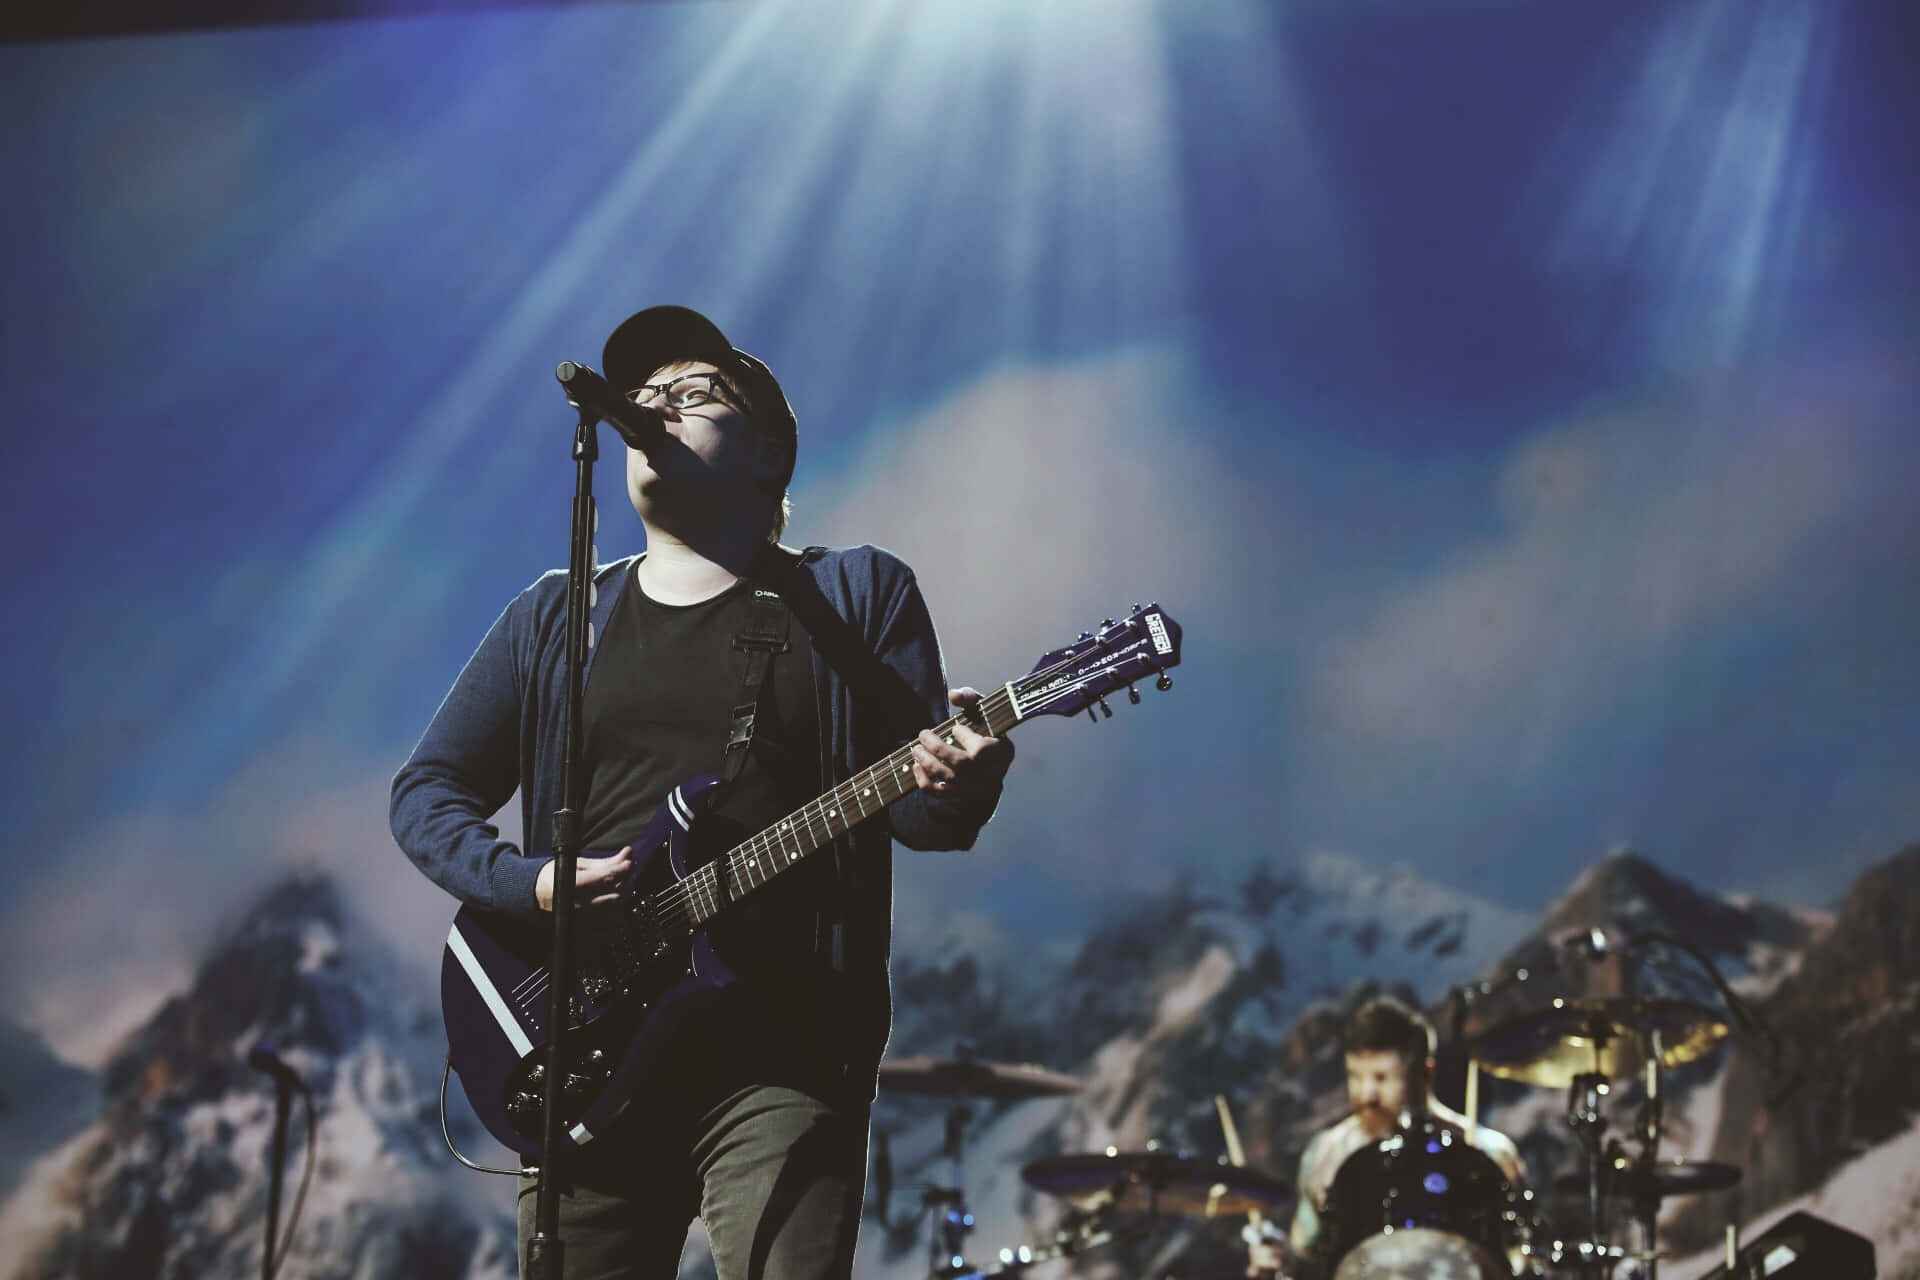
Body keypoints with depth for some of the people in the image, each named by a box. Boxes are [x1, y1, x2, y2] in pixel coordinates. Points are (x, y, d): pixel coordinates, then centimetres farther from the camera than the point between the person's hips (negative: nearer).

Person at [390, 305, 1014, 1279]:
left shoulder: (858, 597, 9)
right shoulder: (553, 619, 16)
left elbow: (916, 807, 2)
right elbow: (425, 792, 15)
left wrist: (952, 786, -22)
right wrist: (526, 881, -4)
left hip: (781, 1053, -3)